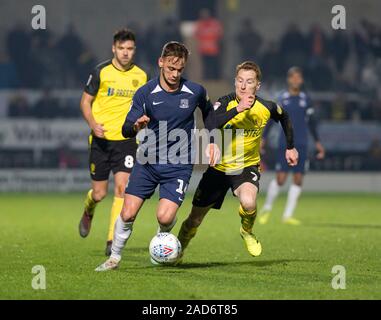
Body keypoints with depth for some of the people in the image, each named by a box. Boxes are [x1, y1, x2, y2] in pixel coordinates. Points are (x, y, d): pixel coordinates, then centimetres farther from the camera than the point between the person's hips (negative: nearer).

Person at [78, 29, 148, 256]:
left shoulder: (141, 76, 4)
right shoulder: (101, 72, -4)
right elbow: (86, 101, 0)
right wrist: (93, 124, -16)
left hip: (127, 140, 1)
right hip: (102, 139, -1)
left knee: (123, 188, -15)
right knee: (99, 193, 3)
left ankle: (113, 241, -10)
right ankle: (89, 211, 41)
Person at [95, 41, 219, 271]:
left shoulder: (195, 92, -5)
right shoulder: (145, 93, -7)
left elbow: (208, 110, 18)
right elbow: (126, 130, -9)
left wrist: (212, 141, 10)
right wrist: (135, 125, -32)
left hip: (179, 165, -1)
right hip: (147, 162, 1)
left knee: (165, 217, -17)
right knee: (128, 214, -8)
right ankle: (115, 258, 14)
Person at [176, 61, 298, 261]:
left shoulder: (266, 108, -11)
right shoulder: (226, 103, -16)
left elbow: (284, 117, 13)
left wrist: (290, 147, 18)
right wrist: (237, 109, -44)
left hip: (247, 166, 0)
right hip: (218, 167, 0)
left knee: (248, 202, -34)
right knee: (194, 220, 7)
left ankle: (247, 232, 1)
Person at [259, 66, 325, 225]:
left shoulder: (305, 99, 9)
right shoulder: (282, 98, 3)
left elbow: (311, 122, 16)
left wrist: (317, 142, 13)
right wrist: (263, 139, 1)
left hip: (301, 145, 3)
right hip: (284, 144, -3)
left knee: (298, 180, -1)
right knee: (280, 179, -8)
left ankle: (288, 215, 7)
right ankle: (267, 208, 14)